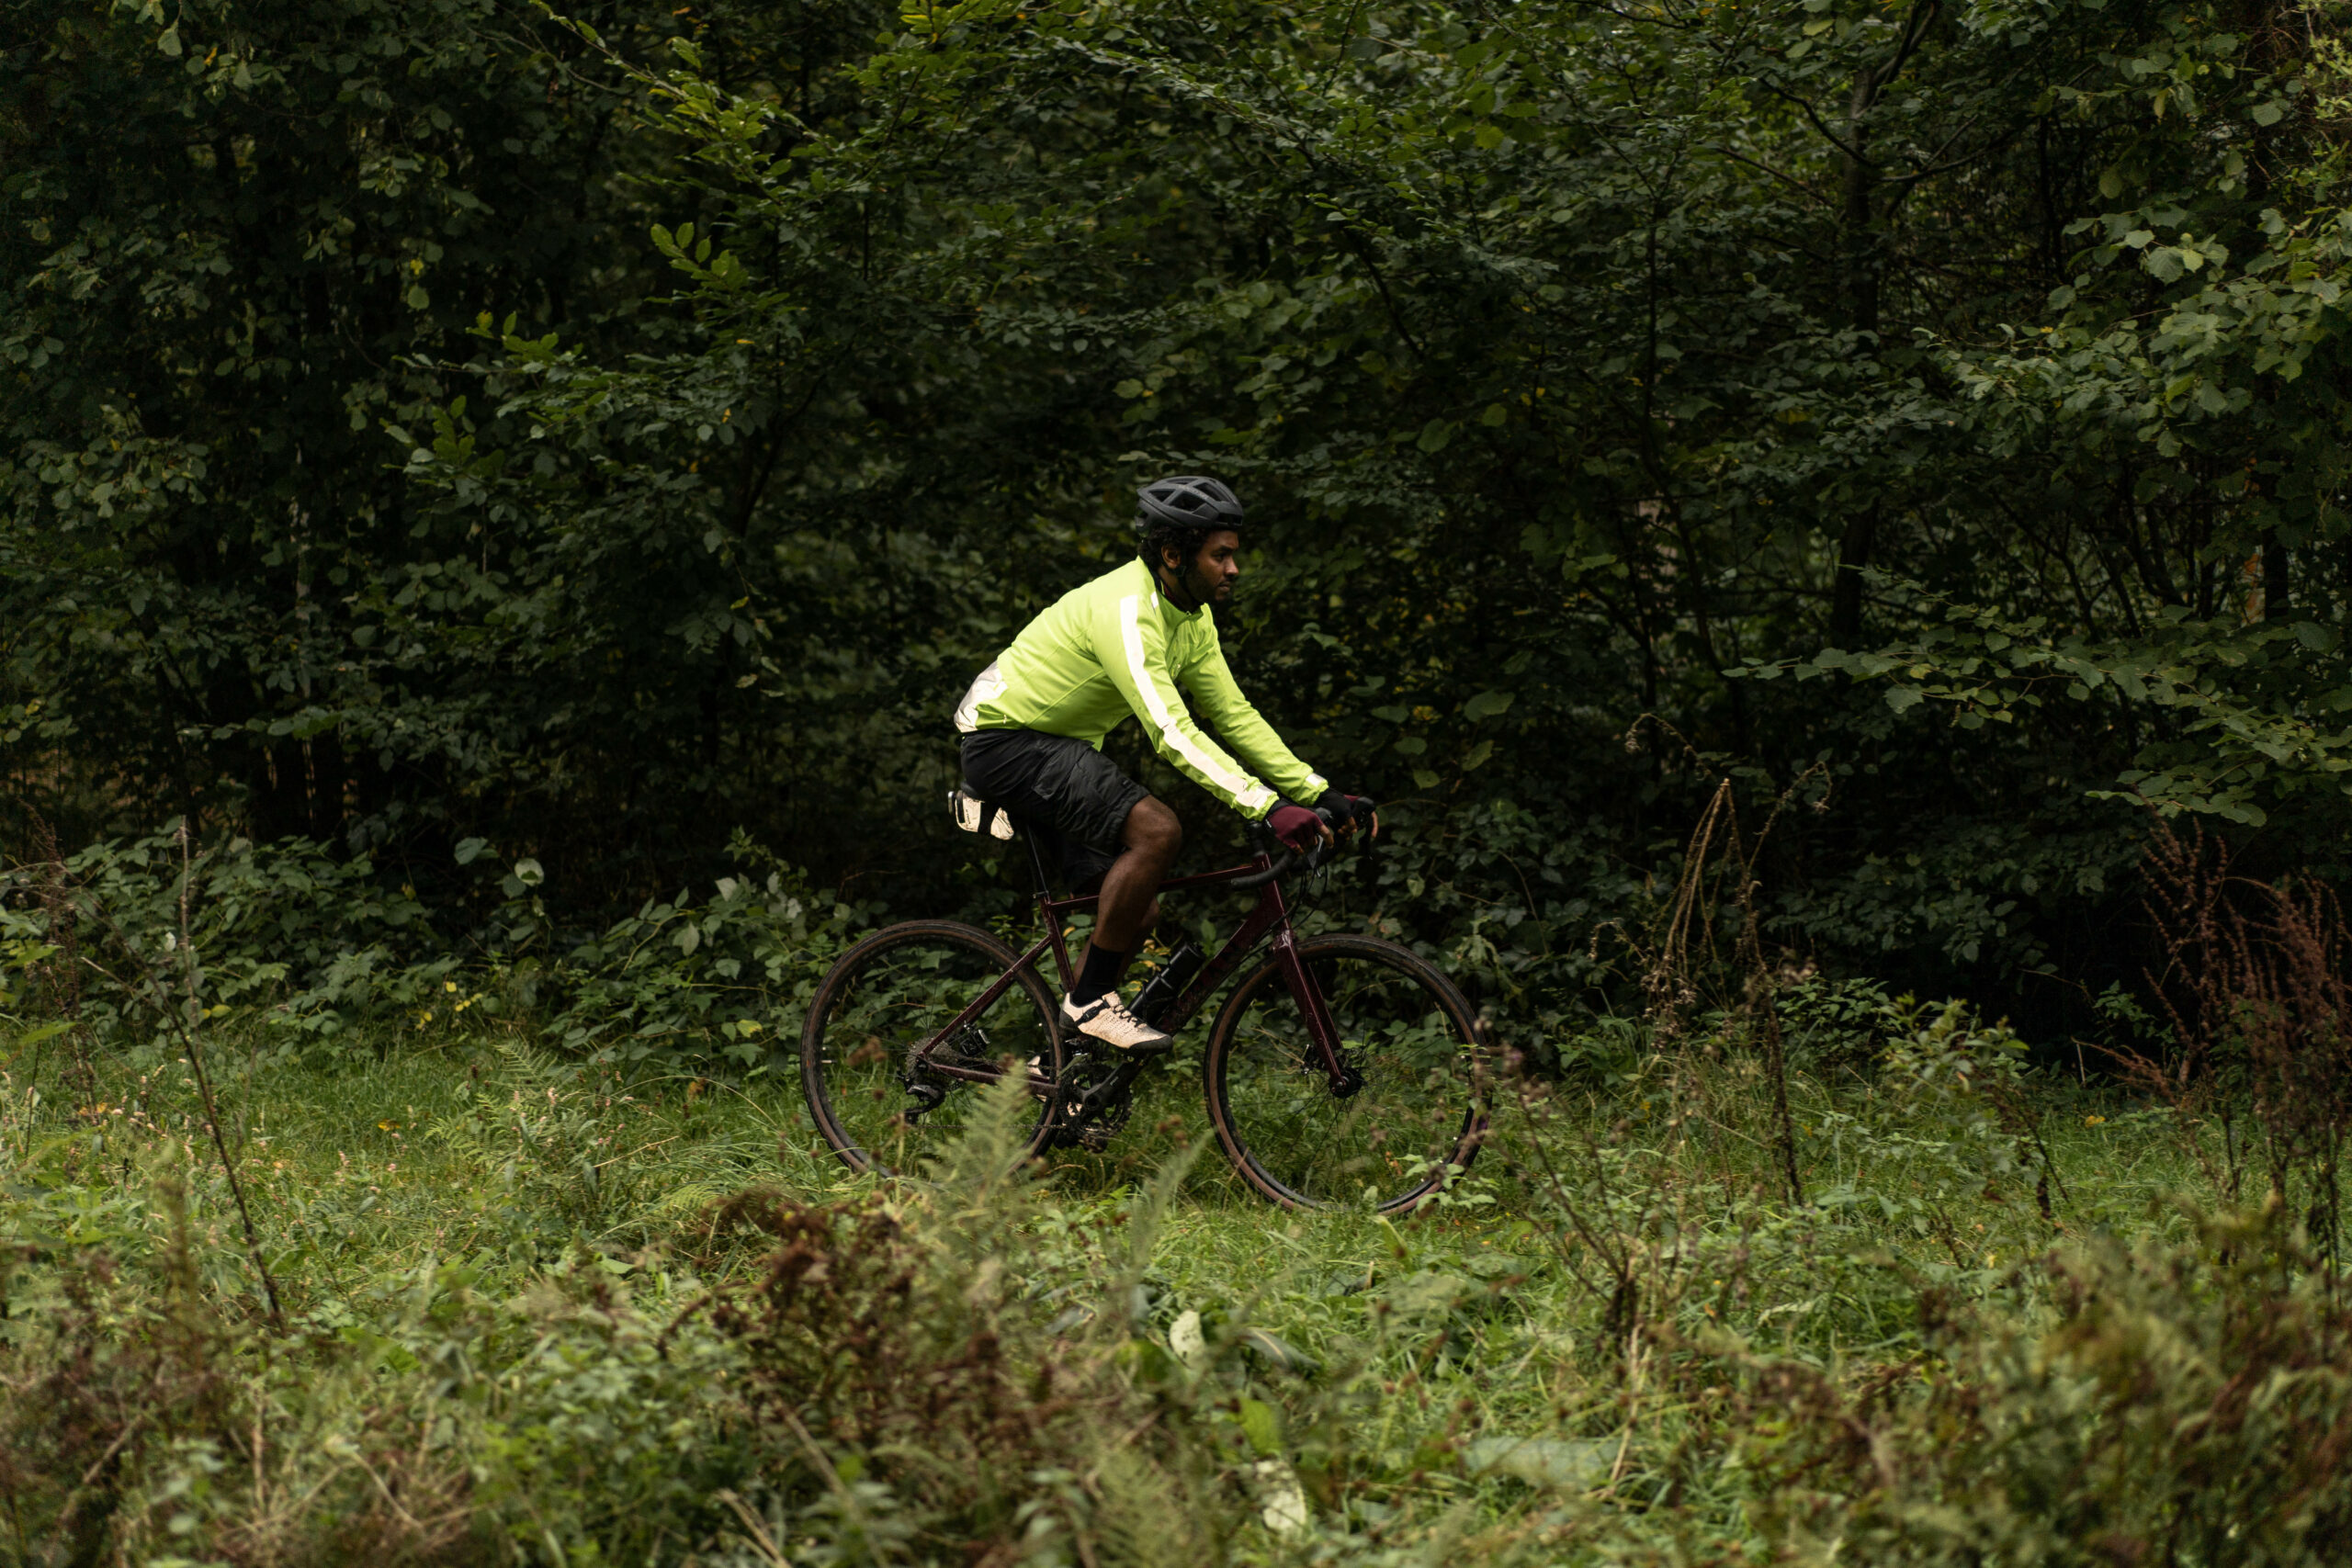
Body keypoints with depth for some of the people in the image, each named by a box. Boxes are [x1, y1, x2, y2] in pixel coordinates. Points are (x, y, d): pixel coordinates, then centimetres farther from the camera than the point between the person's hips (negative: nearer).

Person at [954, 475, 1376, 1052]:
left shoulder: (1191, 617, 3)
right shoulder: (1126, 611, -28)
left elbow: (1235, 715, 4)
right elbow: (1172, 732, -36)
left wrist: (1321, 795, -5)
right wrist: (1269, 808, -43)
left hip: (1058, 745, 10)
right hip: (1005, 738, -10)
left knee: (1136, 911, 6)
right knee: (1156, 829, -27)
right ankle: (1091, 1000, -17)